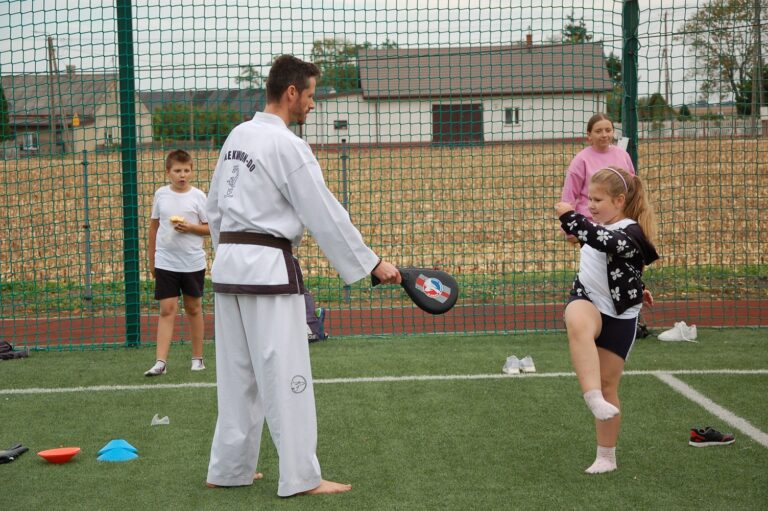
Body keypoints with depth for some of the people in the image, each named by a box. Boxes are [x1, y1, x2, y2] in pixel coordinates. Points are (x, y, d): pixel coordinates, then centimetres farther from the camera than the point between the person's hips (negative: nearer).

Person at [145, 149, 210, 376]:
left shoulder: (198, 196, -3)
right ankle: (160, 362, -7)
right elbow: (154, 226, 12)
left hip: (193, 262, -1)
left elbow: (210, 227, 0)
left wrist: (190, 227, -18)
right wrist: (151, 259, 13)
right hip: (165, 262, 1)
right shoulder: (160, 194, 3)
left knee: (193, 308, 10)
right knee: (167, 310, -5)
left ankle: (197, 358, 21)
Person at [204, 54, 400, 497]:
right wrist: (372, 264, -8)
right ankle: (301, 477, 1)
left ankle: (229, 469, 21)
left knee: (238, 372, 14)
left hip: (229, 265, 8)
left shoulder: (238, 136, 11)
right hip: (269, 268, -8)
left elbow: (215, 206, 17)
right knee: (286, 374, -3)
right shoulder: (287, 145, -13)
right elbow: (326, 215, -14)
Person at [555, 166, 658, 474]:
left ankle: (606, 456, 18)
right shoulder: (600, 226, 8)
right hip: (586, 301, 4)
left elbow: (605, 242, -37)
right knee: (577, 324, -35)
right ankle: (593, 398, -49)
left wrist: (571, 216, -42)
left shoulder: (631, 233, -16)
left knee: (608, 384, 2)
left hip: (619, 317, -4)